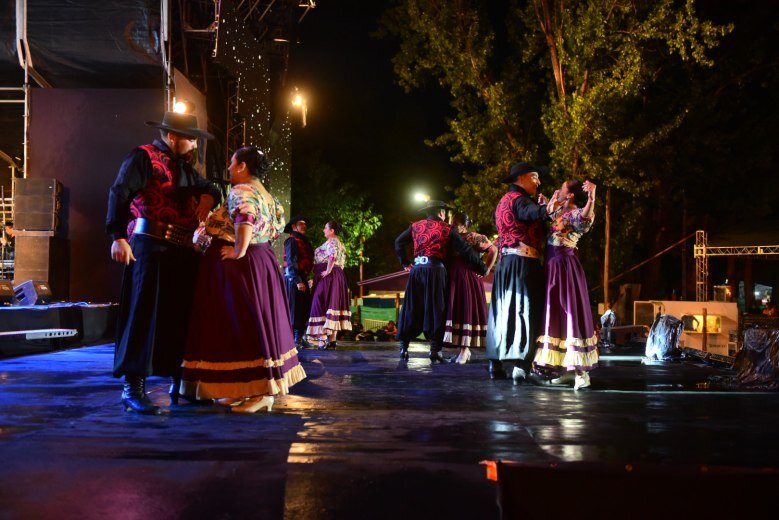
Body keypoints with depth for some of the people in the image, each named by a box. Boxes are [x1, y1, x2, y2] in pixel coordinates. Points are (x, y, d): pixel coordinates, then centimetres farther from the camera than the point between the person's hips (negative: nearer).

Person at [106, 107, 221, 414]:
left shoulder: (184, 167, 23)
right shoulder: (143, 157, -1)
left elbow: (209, 189, 36)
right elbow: (120, 194, -15)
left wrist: (207, 196, 10)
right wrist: (118, 236, -28)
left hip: (184, 251, 8)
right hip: (151, 247, -8)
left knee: (180, 316, 9)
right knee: (145, 314, -10)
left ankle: (179, 383, 19)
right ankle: (133, 387, -7)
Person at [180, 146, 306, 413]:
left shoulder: (241, 191, -13)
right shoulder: (266, 195, 16)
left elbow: (246, 218, -32)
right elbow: (276, 226, 17)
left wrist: (239, 252, -25)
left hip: (239, 265, -10)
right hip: (262, 260, 10)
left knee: (242, 323, -6)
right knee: (256, 321, 11)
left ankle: (262, 393, -5)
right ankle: (252, 388, 18)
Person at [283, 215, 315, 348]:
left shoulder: (304, 241, 20)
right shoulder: (291, 241, -7)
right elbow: (291, 262, -16)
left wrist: (305, 278, 10)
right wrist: (298, 281, -22)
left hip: (302, 278, 9)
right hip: (293, 278, -9)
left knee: (304, 308, 9)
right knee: (293, 308, -7)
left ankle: (299, 338, 17)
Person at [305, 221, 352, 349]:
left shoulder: (331, 242, -8)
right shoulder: (339, 243, 20)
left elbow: (332, 256, -27)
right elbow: (341, 261, 17)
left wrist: (328, 271, -21)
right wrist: (330, 271, 14)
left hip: (327, 277, -9)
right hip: (338, 275, 9)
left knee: (321, 304, -10)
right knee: (333, 303, 7)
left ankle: (324, 338, -16)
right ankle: (332, 339, 8)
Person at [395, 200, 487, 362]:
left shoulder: (415, 226, 15)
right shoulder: (447, 229, 5)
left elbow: (398, 242, 12)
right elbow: (466, 250, 1)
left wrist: (405, 263, 16)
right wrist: (482, 269, 6)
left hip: (416, 270, 4)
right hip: (435, 270, -3)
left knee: (412, 308, 8)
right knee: (435, 310, 1)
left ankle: (404, 347, 10)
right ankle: (434, 350, 0)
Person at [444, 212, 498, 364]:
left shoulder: (474, 238, -4)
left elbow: (494, 250, -1)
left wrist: (487, 269, -2)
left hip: (469, 279, -5)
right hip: (453, 280, 6)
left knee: (466, 310, -4)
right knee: (455, 311, 5)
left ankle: (465, 349, -2)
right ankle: (463, 349, 13)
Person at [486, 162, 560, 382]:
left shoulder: (504, 201, 21)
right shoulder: (519, 199, -11)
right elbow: (531, 213, -34)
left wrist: (541, 208, 20)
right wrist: (547, 209, -55)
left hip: (505, 261, 9)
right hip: (524, 262, -9)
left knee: (503, 312, 10)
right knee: (525, 311, -8)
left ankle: (496, 364, 12)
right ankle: (521, 364, -12)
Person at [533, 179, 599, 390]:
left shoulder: (575, 213, -12)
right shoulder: (560, 211, 14)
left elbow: (585, 222, -37)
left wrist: (591, 199, -51)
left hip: (565, 267, -9)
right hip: (553, 266, 9)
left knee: (569, 314, -10)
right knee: (557, 315, 11)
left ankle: (581, 371, -7)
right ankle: (568, 368, 17)